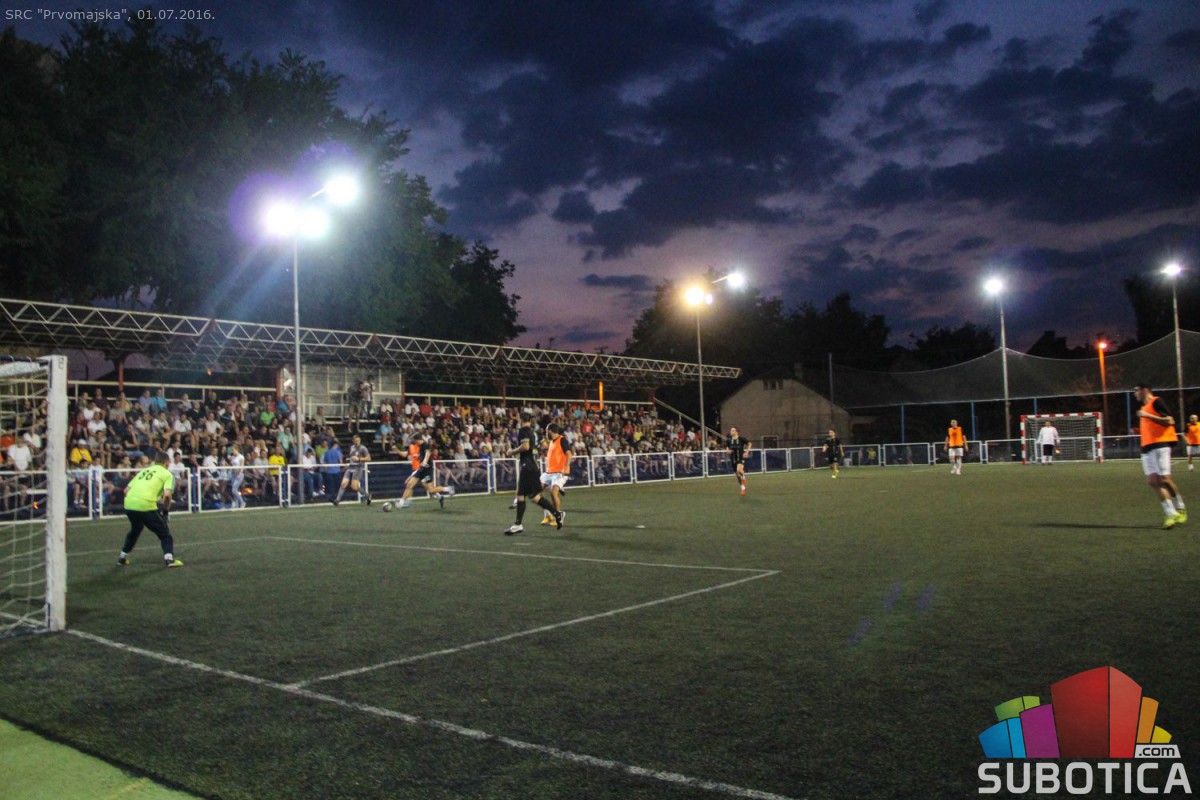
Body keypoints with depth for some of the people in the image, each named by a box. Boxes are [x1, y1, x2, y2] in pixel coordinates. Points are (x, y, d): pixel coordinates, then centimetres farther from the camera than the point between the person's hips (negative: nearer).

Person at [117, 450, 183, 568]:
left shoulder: (144, 471, 25)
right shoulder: (167, 474, 7)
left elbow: (126, 490, 21)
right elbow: (167, 494, -9)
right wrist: (165, 509, 6)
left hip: (129, 505, 6)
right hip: (147, 506, -6)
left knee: (135, 530, 32)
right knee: (164, 533, 10)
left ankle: (122, 558, 38)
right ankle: (169, 558, -4)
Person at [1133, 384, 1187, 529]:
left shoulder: (1156, 402, -4)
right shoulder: (1144, 408, 22)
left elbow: (1170, 421, -15)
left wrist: (1147, 416, -20)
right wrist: (1140, 431, 14)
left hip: (1160, 445, -8)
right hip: (1147, 447, 8)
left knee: (1164, 479, -11)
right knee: (1152, 481, -2)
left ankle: (1180, 510, 2)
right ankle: (1171, 514, 2)